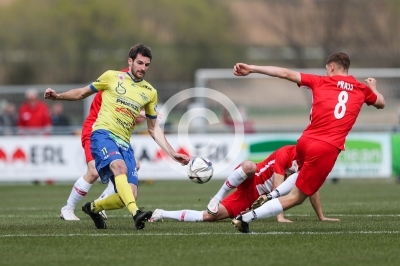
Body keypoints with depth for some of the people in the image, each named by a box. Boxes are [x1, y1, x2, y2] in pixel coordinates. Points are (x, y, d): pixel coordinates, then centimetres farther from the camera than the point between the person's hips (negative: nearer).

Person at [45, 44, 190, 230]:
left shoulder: (150, 92, 15)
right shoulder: (112, 77, 6)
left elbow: (153, 129, 20)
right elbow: (83, 93, 16)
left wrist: (172, 153, 12)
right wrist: (58, 96, 1)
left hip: (124, 143, 5)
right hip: (103, 134, -4)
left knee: (130, 196, -8)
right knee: (119, 166, -35)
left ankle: (93, 207, 20)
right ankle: (135, 213, -52)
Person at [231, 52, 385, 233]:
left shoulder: (320, 82, 10)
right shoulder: (362, 89, 13)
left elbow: (286, 73, 4)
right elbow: (381, 103, 33)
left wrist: (251, 69, 3)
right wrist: (373, 88, 54)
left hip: (305, 142, 2)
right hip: (327, 149, -2)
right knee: (296, 197, 1)